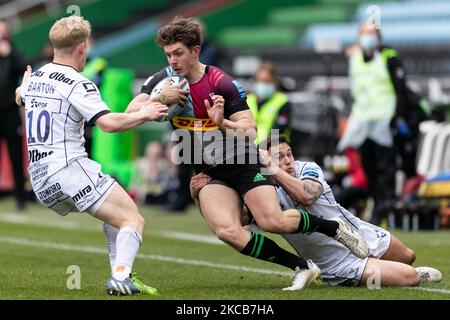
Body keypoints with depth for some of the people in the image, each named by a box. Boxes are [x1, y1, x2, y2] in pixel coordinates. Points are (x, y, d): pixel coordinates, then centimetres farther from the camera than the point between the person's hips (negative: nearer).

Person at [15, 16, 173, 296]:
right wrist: (143, 115, -9)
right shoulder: (77, 84, -12)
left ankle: (120, 274, 10)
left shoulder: (34, 77, 13)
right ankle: (121, 278, -29)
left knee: (116, 214, 23)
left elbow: (20, 97, 38)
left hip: (39, 177, 9)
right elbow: (109, 123, -24)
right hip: (71, 167, -9)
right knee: (134, 220, -8)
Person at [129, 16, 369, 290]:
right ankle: (302, 268, -11)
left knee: (274, 222, -21)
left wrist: (223, 123, -32)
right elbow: (130, 114, -7)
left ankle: (335, 228, 8)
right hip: (208, 173, 3)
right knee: (227, 231, -23)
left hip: (242, 162, -3)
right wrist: (159, 101, -24)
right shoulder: (163, 81, -1)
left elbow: (250, 130, -13)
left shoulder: (222, 83, -12)